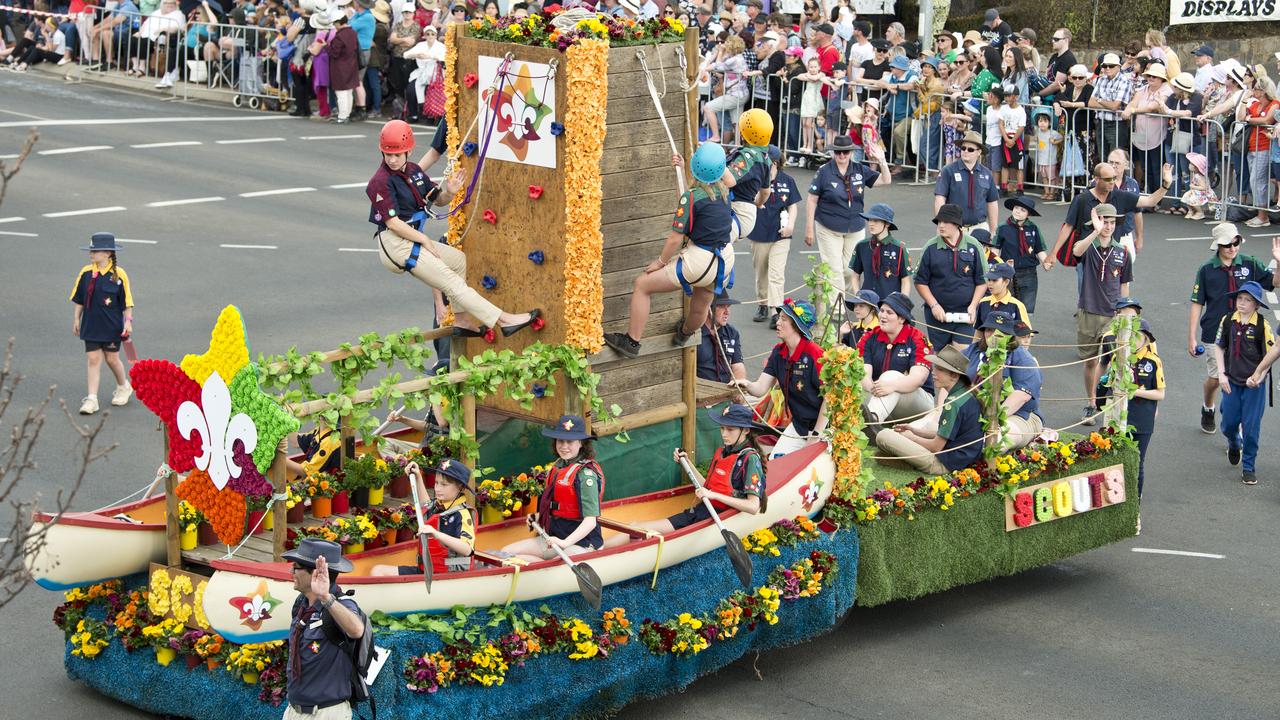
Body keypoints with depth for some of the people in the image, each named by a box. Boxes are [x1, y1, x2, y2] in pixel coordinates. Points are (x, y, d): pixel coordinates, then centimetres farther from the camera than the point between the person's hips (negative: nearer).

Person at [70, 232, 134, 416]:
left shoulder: (119, 275, -10)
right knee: (93, 359, 0)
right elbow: (79, 300, 9)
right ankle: (92, 399, 1)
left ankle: (123, 387, 35)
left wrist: (128, 321, -6)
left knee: (112, 359, 8)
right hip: (91, 325, 3)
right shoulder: (86, 273, -1)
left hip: (112, 325, -2)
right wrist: (76, 320, 11)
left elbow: (127, 302, -4)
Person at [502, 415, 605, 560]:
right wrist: (539, 516, 14)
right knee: (507, 553, -4)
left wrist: (565, 542, -36)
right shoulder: (559, 465, 10)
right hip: (556, 539, 10)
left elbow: (590, 521, -26)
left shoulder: (586, 473, -18)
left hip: (580, 544, -10)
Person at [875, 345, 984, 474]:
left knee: (883, 437, -15)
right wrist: (914, 430, 8)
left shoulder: (954, 403, -22)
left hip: (945, 463, -11)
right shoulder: (968, 396, 7)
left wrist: (910, 437, -2)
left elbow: (936, 447, -18)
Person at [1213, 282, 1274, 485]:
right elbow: (1219, 347, 9)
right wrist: (1222, 374, 1)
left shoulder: (1262, 325, -12)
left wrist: (1258, 375, -15)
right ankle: (1234, 445, 43)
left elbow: (1271, 354, -7)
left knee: (1251, 426, -2)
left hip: (1253, 384, -3)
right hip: (1231, 381, 3)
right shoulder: (1228, 321, -2)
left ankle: (1249, 467, 11)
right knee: (1229, 423, 9)